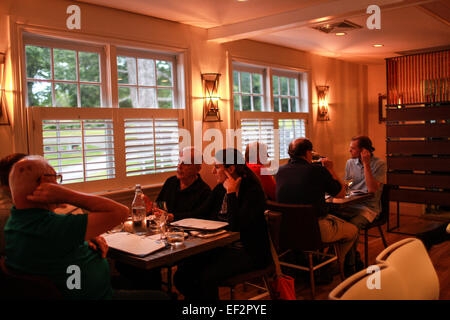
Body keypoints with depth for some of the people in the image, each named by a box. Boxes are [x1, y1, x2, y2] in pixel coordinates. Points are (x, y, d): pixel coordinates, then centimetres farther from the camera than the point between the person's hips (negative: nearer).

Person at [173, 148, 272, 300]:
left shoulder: (253, 191, -15)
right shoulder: (220, 189, 8)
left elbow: (236, 227, -26)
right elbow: (199, 214, 7)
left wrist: (231, 193, -22)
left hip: (248, 253, -7)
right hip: (221, 247, 7)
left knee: (207, 277, -27)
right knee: (182, 273, -11)